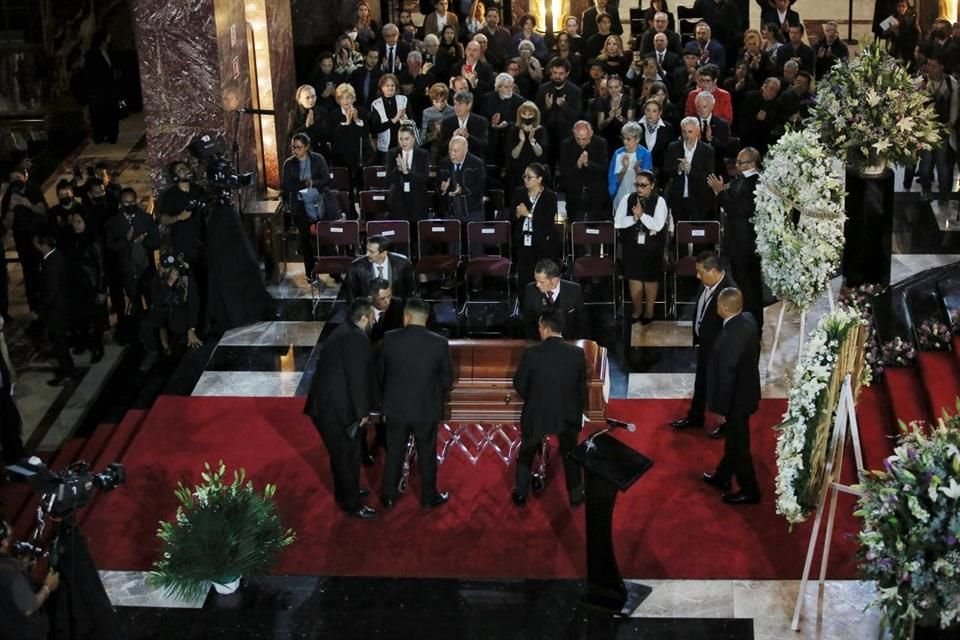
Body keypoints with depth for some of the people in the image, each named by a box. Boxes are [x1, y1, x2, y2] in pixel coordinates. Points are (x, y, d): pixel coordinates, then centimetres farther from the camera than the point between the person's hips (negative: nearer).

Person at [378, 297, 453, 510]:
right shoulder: (440, 343, -13)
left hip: (396, 408, 1)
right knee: (427, 455, 15)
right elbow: (447, 379, -4)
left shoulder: (390, 339, -12)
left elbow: (380, 373, 1)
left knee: (394, 453, 17)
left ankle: (389, 497, 28)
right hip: (427, 409, -1)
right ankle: (428, 498, 28)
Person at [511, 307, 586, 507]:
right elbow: (582, 387, -2)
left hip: (536, 414, -1)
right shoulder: (577, 353, -12)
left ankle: (520, 494, 27)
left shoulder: (532, 352, -18)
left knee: (526, 454, 20)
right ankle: (576, 495, 31)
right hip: (568, 415, 2)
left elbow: (519, 384, -8)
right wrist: (579, 412, 12)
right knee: (570, 454, 21)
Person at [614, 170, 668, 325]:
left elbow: (658, 225, -18)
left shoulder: (659, 201, -9)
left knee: (650, 278, 8)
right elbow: (617, 223, -7)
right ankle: (637, 310, 22)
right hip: (632, 245, 2)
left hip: (652, 247, -2)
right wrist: (634, 218, -18)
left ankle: (649, 311, 23)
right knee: (634, 278, 7)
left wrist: (641, 215, -22)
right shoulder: (627, 199, -2)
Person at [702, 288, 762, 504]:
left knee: (738, 445, 10)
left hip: (736, 398, -9)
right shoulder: (748, 319, -7)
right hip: (746, 389, 9)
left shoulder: (730, 337, -34)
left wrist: (720, 408, -14)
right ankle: (723, 476, 45)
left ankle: (749, 491, 26)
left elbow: (726, 375, -26)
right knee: (733, 439, 26)